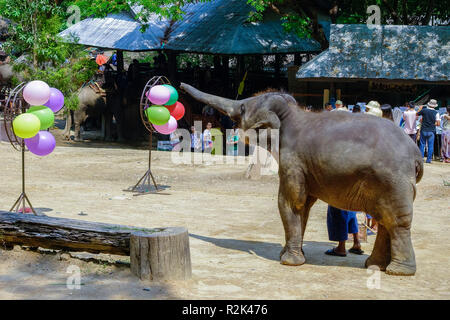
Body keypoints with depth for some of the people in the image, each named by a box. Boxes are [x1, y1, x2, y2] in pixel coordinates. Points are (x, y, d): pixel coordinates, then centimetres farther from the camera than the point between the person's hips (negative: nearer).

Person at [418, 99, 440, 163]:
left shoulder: (424, 110, -5)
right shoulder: (436, 113, -6)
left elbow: (417, 114, 12)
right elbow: (438, 123, -8)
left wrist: (420, 108, 27)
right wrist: (433, 124, 11)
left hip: (424, 130, 1)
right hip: (431, 131, -1)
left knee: (422, 144, 9)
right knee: (430, 145, 6)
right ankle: (429, 159, 6)